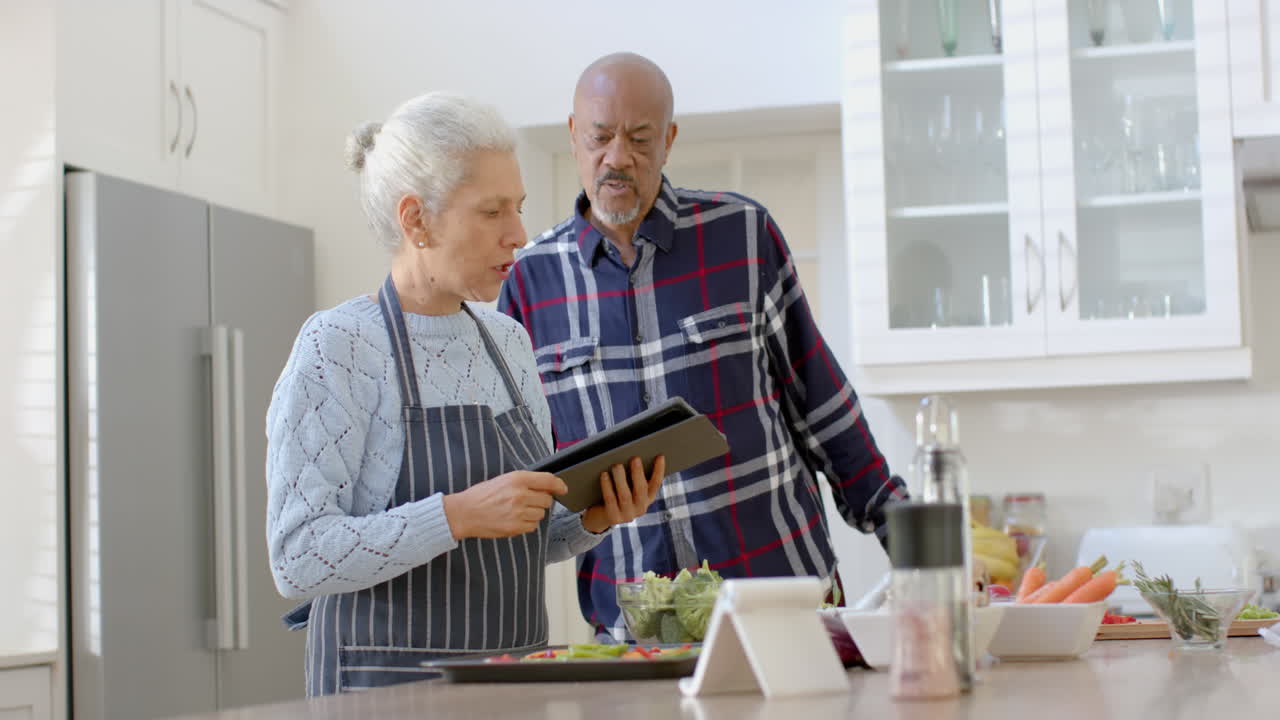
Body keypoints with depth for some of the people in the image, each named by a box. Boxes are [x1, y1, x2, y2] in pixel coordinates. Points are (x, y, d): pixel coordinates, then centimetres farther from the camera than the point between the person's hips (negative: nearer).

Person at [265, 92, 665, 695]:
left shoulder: (508, 340, 9)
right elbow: (297, 559, -17)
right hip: (391, 682, -6)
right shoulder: (337, 346, -11)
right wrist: (459, 514, -25)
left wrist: (593, 519, -1)